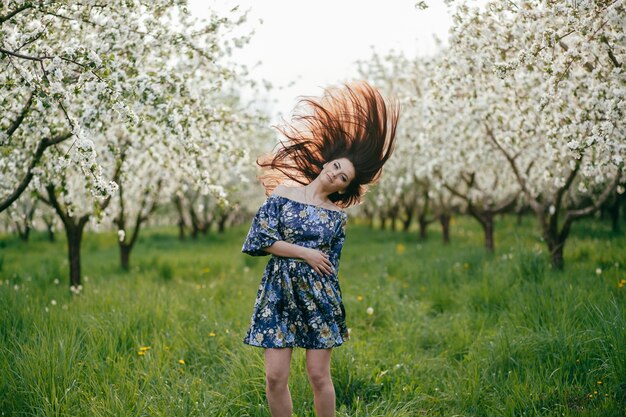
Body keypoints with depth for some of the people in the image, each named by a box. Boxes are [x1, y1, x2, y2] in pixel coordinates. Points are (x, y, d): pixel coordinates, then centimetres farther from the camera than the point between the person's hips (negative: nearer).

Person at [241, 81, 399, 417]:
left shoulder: (337, 216, 7)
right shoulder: (282, 193, 3)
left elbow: (332, 265, 9)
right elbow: (263, 239, -4)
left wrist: (336, 307, 5)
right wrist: (305, 253, -9)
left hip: (318, 295, 1)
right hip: (279, 293, -1)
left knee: (318, 375, 0)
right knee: (275, 377, -4)